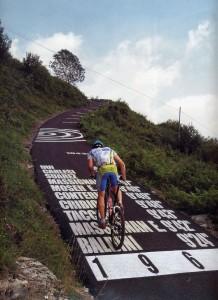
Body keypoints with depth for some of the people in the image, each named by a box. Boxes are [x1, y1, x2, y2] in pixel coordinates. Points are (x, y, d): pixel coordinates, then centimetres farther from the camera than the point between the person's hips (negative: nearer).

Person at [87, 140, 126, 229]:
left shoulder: (91, 152, 29)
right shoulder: (110, 150, 34)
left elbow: (90, 166, 8)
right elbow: (122, 164, 22)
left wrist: (92, 174, 27)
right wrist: (123, 177, 29)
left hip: (102, 171, -2)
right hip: (113, 169, 2)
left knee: (101, 195, 12)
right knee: (116, 189, 29)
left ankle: (102, 220, 14)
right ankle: (119, 203, 3)